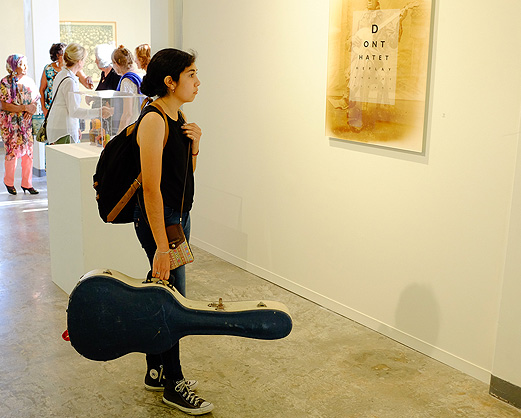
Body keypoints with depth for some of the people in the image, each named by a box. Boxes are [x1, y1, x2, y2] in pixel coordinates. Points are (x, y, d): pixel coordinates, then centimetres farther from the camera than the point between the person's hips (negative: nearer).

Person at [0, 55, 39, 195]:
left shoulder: (29, 81, 9)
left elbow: (35, 100, 12)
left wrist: (31, 110, -9)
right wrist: (25, 108, -18)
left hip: (27, 121, 4)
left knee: (28, 152, 3)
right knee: (12, 151, -2)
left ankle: (27, 183, 12)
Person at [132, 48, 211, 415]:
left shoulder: (178, 117, 8)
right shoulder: (153, 120, -20)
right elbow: (151, 188, -24)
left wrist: (194, 144, -4)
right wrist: (161, 246, -26)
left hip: (180, 215, 9)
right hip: (158, 219, -9)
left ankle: (157, 371, 33)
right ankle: (173, 386, 18)